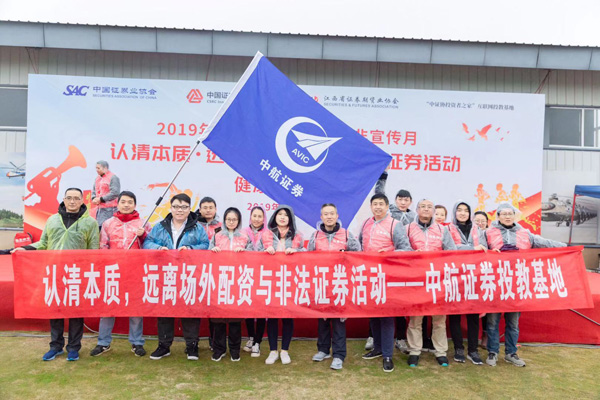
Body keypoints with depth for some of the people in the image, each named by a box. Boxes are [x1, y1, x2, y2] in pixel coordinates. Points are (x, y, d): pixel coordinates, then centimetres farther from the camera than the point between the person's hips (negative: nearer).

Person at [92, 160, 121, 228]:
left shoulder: (113, 177, -8)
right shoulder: (98, 178, 19)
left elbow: (115, 193, -17)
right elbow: (94, 191, 24)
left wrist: (101, 199, -13)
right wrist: (94, 199, 2)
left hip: (109, 209, -9)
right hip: (100, 208, 9)